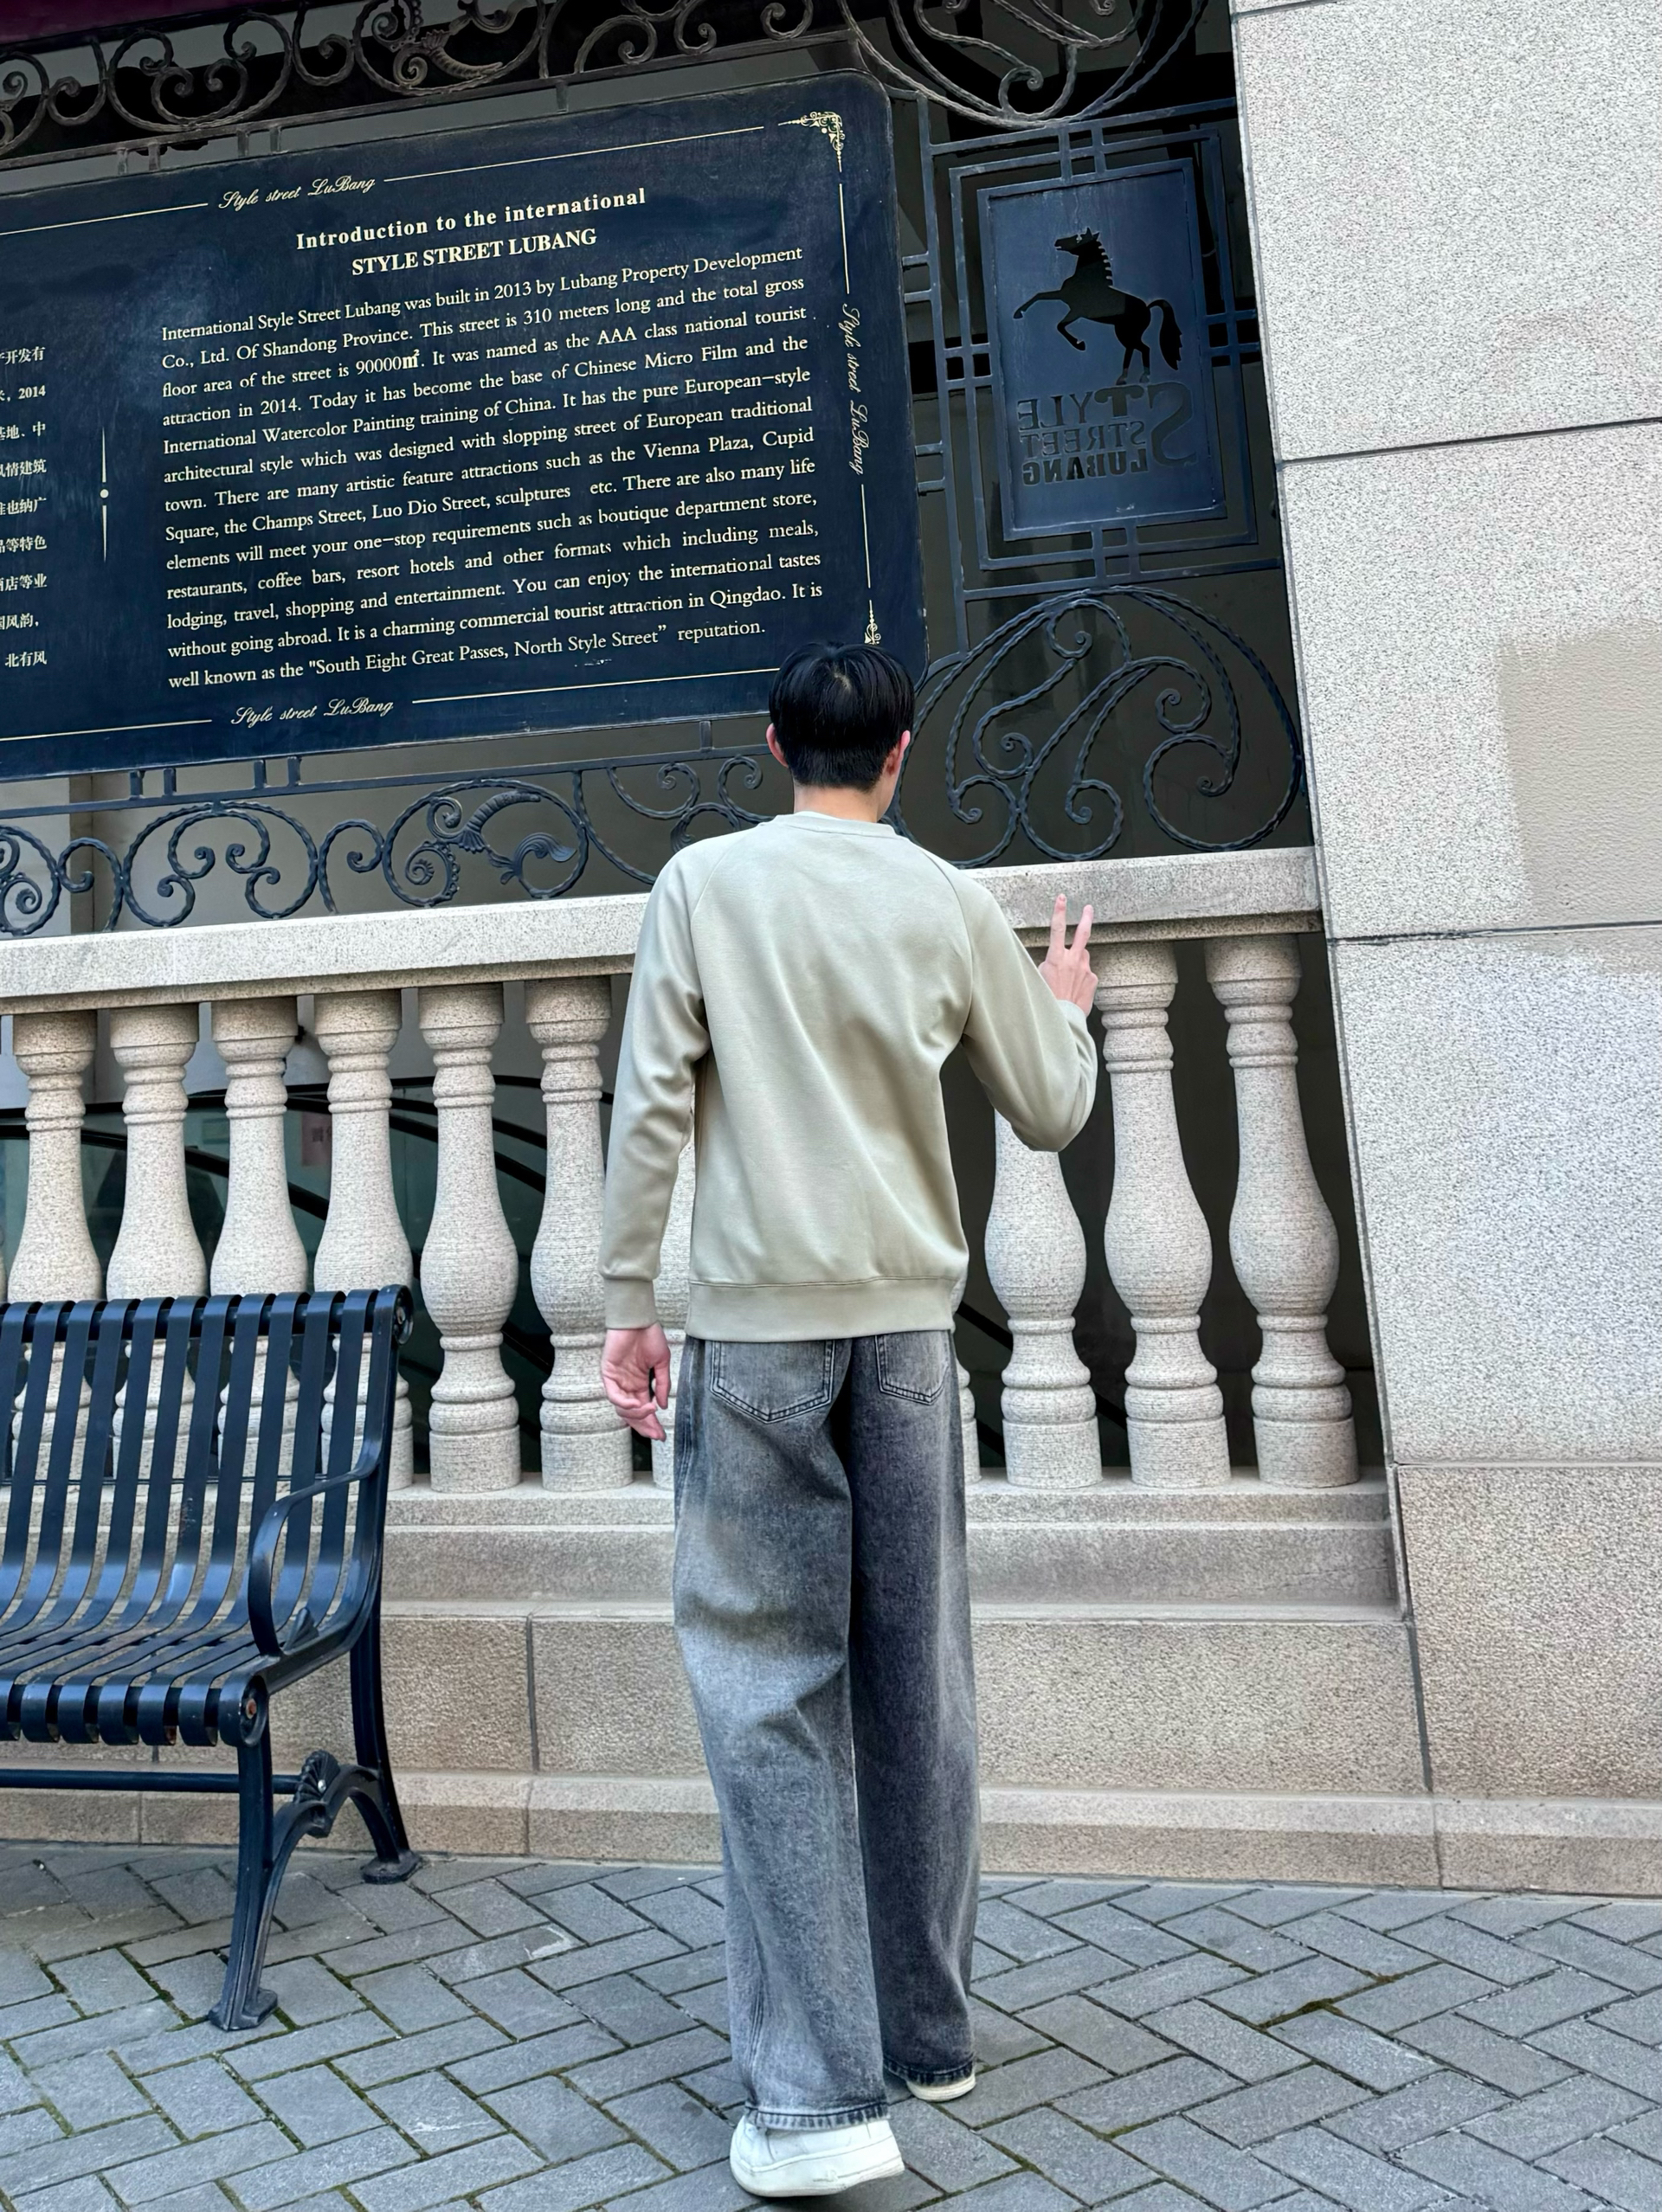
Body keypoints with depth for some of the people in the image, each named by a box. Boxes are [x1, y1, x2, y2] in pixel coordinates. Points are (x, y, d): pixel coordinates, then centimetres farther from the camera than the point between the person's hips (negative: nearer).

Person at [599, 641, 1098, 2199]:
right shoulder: (953, 905, 6)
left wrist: (626, 1296, 2)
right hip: (909, 1322, 3)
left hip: (759, 1321, -2)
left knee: (768, 1684, 1)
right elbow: (1050, 1116, 13)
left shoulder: (704, 882, 1)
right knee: (917, 1678, 10)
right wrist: (1064, 1009, 32)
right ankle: (927, 2031, 24)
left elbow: (651, 1106, -5)